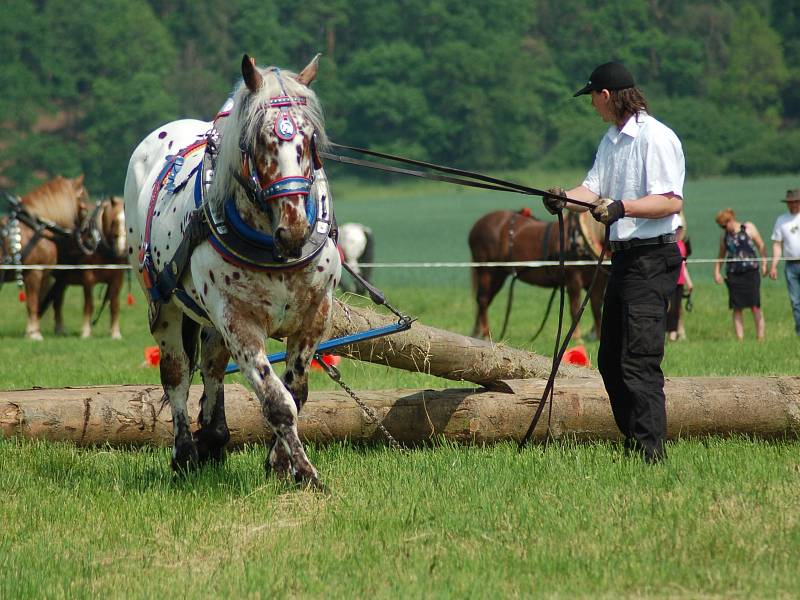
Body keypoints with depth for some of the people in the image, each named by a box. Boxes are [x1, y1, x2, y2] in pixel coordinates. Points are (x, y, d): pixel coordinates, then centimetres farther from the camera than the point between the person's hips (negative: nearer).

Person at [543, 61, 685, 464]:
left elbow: (671, 202, -19)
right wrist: (565, 200, -7)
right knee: (611, 361, 13)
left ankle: (651, 453, -15)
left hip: (653, 260, -10)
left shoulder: (656, 138, -13)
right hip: (624, 258, 10)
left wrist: (622, 208, -31)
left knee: (639, 362, -15)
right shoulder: (611, 140, 18)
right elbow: (594, 189, 13)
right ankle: (634, 444, 20)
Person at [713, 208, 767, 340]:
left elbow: (761, 246, 5)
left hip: (750, 273, -3)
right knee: (737, 309, 0)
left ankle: (760, 337, 0)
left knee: (755, 307, -5)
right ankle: (739, 338, 1)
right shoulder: (725, 236, 11)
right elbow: (721, 256, 21)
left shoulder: (749, 229, 2)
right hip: (733, 275, 3)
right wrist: (717, 271, 11)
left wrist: (764, 264, -4)